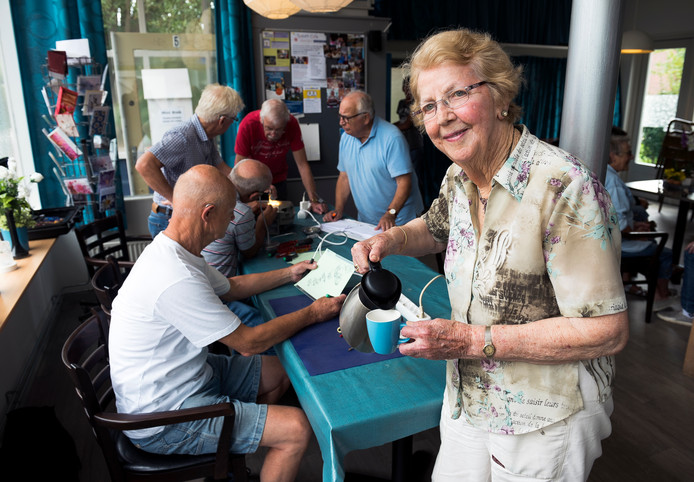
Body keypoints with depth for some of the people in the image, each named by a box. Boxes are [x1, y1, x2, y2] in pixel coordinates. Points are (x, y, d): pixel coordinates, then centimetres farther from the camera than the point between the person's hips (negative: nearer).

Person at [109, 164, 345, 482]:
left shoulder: (173, 251, 1)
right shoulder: (177, 280, -32)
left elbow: (230, 287, 17)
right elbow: (249, 343, -23)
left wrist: (289, 274, 16)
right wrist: (313, 313, -12)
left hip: (185, 374, 10)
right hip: (162, 419, -10)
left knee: (279, 373, 15)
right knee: (296, 429, -15)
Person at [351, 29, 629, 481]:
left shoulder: (564, 186, -26)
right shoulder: (459, 177, -4)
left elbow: (608, 330, -25)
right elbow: (435, 228, 18)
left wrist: (475, 340, -26)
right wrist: (391, 239, -5)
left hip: (546, 419, -6)